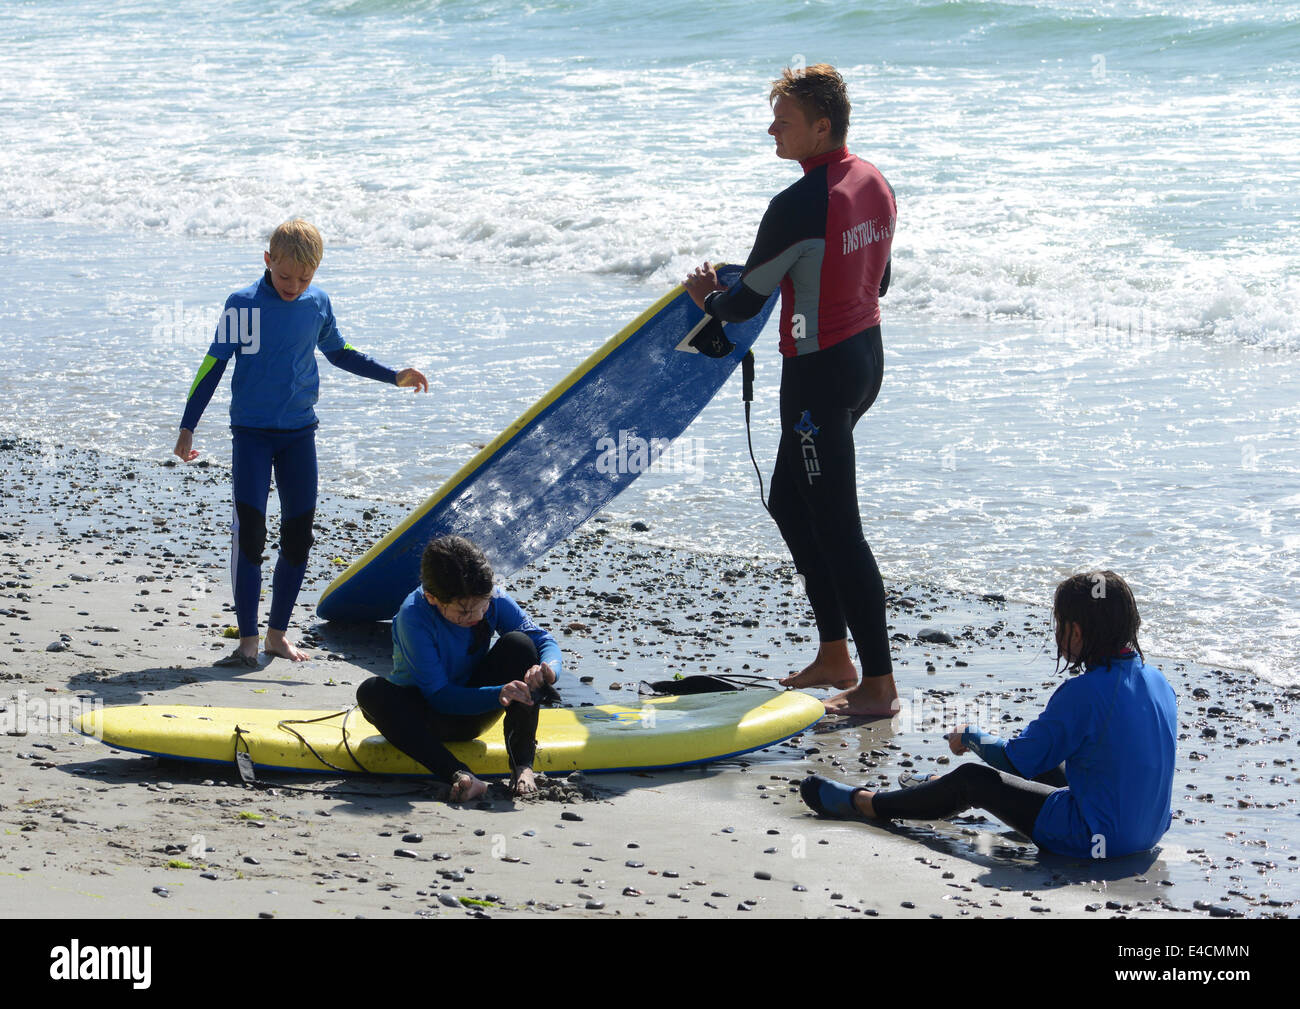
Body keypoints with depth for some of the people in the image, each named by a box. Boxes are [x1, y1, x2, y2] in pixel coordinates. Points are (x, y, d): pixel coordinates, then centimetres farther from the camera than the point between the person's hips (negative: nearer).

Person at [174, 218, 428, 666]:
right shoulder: (243, 304, -8)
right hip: (251, 431, -4)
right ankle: (247, 639, -8)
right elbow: (213, 365, -5)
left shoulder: (318, 303, 4)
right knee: (249, 529, -12)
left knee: (299, 532, 3)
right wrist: (187, 428, -8)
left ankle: (278, 632, 15)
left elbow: (338, 353, 21)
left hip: (299, 432, 4)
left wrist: (394, 376, 17)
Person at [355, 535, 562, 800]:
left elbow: (544, 640, -12)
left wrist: (549, 668, -37)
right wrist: (498, 694, -43)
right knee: (372, 692, -35)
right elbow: (438, 696, -29)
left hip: (474, 711, 3)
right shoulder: (413, 616, -29)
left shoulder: (494, 601, -17)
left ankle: (522, 765, -25)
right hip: (427, 714, -3)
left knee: (518, 643, -22)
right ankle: (460, 776, -50)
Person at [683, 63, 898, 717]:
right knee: (790, 504, 21)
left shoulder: (798, 207, -22)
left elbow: (745, 303, -14)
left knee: (836, 527, -3)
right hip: (867, 356, 10)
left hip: (820, 372, -10)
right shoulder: (874, 184, 5)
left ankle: (879, 684, 1)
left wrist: (707, 298, 8)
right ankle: (834, 655, 27)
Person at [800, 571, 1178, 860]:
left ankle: (865, 804, 23)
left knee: (973, 779, 6)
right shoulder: (1157, 681, 1)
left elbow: (1018, 758, -13)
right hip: (1151, 828, 8)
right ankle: (940, 790, 53)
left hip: (1094, 838, -8)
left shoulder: (1083, 693, -23)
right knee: (1046, 766, 30)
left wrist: (970, 737, 6)